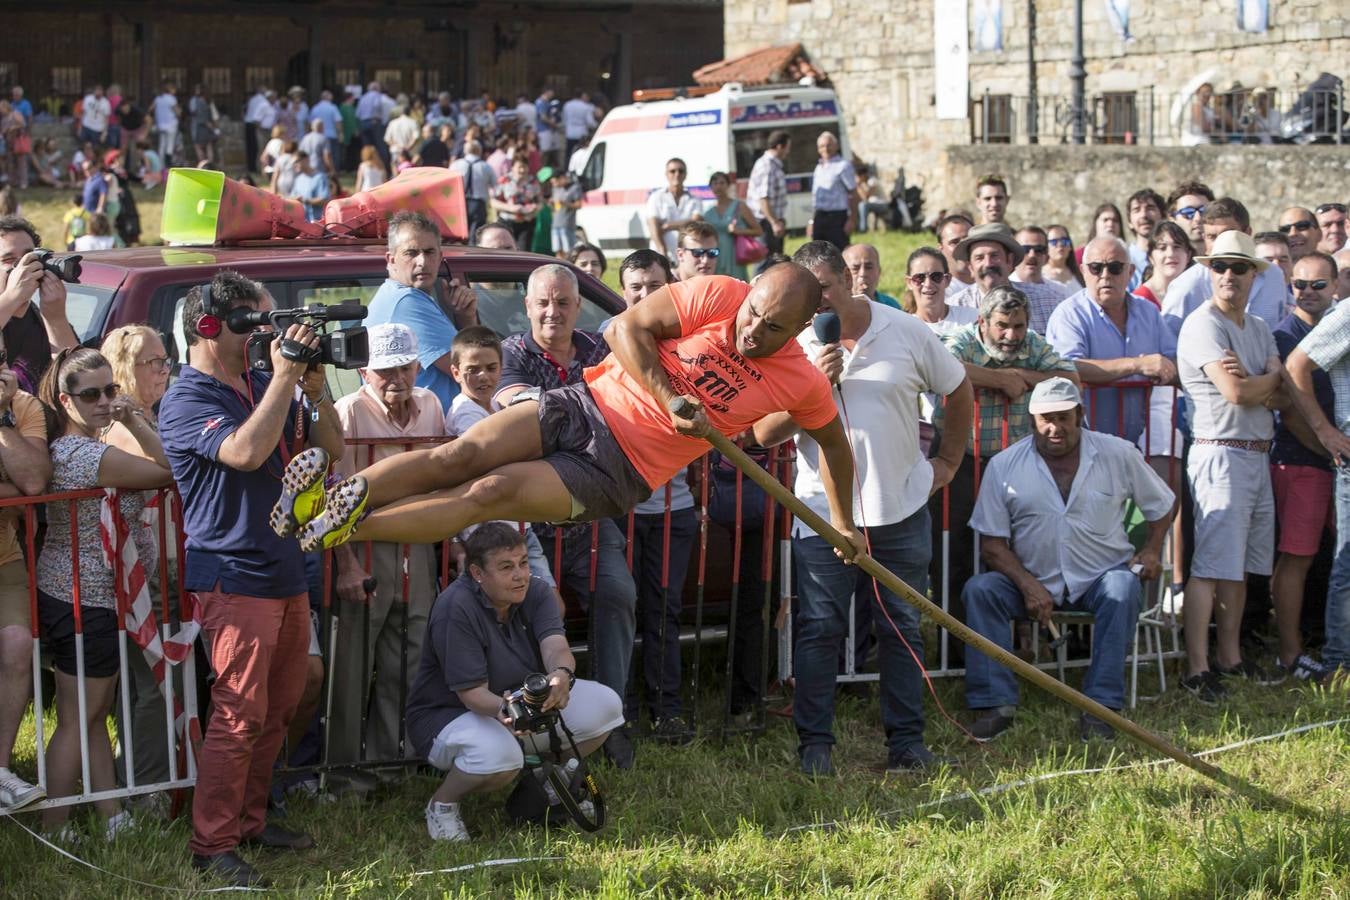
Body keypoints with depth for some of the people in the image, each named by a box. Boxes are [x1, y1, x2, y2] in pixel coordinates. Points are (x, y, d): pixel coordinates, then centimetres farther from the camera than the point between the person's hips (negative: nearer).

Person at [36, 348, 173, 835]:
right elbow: (171, 471, -20)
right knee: (78, 719, -1)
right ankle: (53, 831, 7)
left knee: (96, 712, 15)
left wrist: (133, 421, 5)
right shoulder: (89, 454, -22)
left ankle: (112, 817, 22)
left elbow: (158, 468, 14)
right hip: (85, 603, -10)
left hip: (92, 597, 10)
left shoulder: (66, 447, 10)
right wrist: (134, 423, -18)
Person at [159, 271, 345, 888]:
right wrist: (284, 377, -23)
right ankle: (212, 846, -4)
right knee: (239, 715, -10)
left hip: (285, 572, 8)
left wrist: (313, 385, -2)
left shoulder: (261, 385, 12)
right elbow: (245, 451, -29)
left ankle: (250, 820, 24)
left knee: (278, 709, 13)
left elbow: (331, 446, 13)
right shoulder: (187, 400, -11)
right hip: (235, 576, -8)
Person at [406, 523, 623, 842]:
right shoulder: (455, 609, -26)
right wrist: (504, 711, -51)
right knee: (498, 753, -41)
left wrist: (561, 674, -50)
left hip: (526, 702, 7)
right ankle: (442, 804, -8)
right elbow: (471, 691, -28)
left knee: (605, 706, -11)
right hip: (448, 715, -7)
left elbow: (555, 645, -24)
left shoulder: (534, 592, -6)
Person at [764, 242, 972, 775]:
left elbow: (959, 390, 15)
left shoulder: (905, 332, 0)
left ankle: (906, 741, 15)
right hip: (823, 511, -1)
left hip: (901, 508, 1)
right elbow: (765, 433, -7)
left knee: (903, 629, 7)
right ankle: (815, 742, 7)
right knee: (819, 630, -1)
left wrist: (949, 461, 15)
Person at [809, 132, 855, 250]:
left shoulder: (843, 166, -6)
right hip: (819, 217, 7)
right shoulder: (819, 168, 17)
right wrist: (812, 221, 19)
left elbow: (853, 194, -9)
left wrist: (852, 220, -16)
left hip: (837, 217, -7)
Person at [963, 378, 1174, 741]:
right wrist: (1028, 585, -18)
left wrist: (1151, 550, -3)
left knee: (1122, 588, -34)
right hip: (1032, 579, 1)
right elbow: (992, 543, -3)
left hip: (1101, 577, 0)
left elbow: (1162, 504, 14)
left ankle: (1101, 704, -30)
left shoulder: (1118, 454, 1)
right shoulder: (1004, 465, -2)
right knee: (979, 589, -25)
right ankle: (994, 703, -26)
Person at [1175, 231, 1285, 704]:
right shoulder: (1203, 324, -9)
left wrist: (1253, 380, -14)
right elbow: (1236, 392, -18)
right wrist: (1271, 378, 0)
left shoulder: (1259, 328, 17)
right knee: (1212, 566, -11)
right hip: (1220, 455, -8)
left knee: (1241, 565, 12)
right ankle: (1196, 667, -11)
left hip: (1258, 456, 8)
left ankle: (1229, 656, 21)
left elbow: (1282, 392, 5)